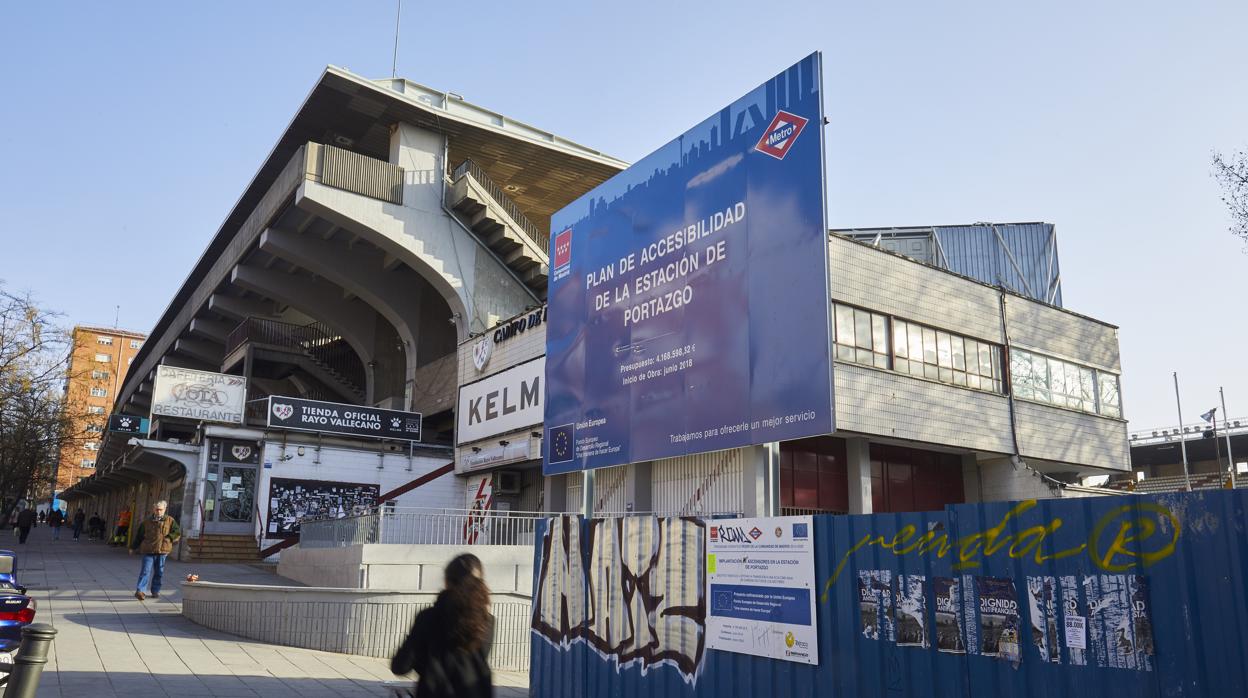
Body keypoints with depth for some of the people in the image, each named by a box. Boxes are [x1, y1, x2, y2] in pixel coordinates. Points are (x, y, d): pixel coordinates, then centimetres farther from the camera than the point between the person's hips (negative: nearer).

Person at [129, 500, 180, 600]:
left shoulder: (170, 521, 6)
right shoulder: (146, 522, 8)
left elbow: (177, 532, 4)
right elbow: (139, 536, 16)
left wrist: (168, 538, -10)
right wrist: (133, 547, 18)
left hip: (162, 551, 1)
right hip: (148, 551, -1)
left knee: (159, 573, 8)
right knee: (145, 571, -11)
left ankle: (155, 591, 19)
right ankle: (139, 591, -15)